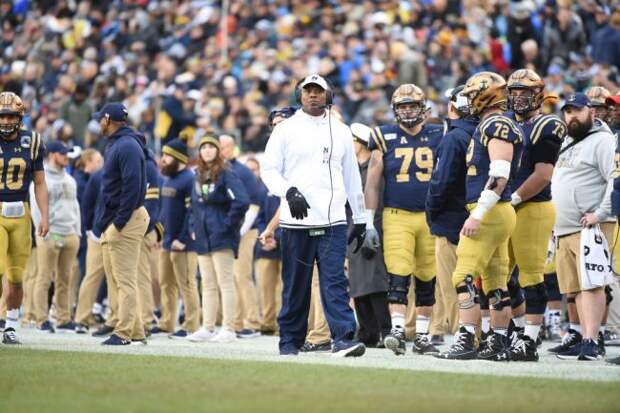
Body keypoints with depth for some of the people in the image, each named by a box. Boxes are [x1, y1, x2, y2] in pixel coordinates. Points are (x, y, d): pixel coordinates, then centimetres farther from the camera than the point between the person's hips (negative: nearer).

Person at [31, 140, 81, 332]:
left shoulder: (70, 180, 18)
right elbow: (36, 208, -9)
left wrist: (77, 232, 14)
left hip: (70, 235, 7)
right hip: (50, 235, -7)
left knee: (65, 279, 7)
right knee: (45, 279, -6)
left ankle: (64, 319, 11)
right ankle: (42, 320, -4)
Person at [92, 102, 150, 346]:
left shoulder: (127, 146, -14)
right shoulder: (114, 145, 18)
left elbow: (132, 186, -22)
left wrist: (119, 222, -22)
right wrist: (101, 223, 17)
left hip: (125, 221, -11)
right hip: (112, 223, 11)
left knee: (125, 280, -9)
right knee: (116, 280, 11)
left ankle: (125, 333, -10)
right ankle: (135, 332, 14)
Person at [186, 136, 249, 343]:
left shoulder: (226, 175, -9)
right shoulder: (199, 177, 16)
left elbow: (242, 201, -20)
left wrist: (229, 224, -15)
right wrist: (193, 227, 15)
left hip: (222, 239, -8)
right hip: (203, 239, 8)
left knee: (225, 283, -7)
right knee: (208, 285, 9)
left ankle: (228, 329, -6)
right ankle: (207, 328, 12)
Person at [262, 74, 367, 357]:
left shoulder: (340, 132, 14)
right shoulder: (286, 129, 5)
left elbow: (351, 176, 18)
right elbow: (269, 170, 2)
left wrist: (359, 218, 16)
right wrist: (289, 192, -17)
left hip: (333, 221, 1)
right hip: (296, 222, -1)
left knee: (334, 280, -9)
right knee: (296, 284, 2)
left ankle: (343, 338, -17)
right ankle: (290, 341, 10)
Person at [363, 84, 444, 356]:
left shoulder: (438, 137, 6)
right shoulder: (386, 139, 2)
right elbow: (372, 183, 4)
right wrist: (369, 224, 0)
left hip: (430, 217, 2)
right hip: (397, 217, -2)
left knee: (426, 281, 7)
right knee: (399, 277, -12)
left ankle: (422, 336, 14)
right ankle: (397, 330, -13)